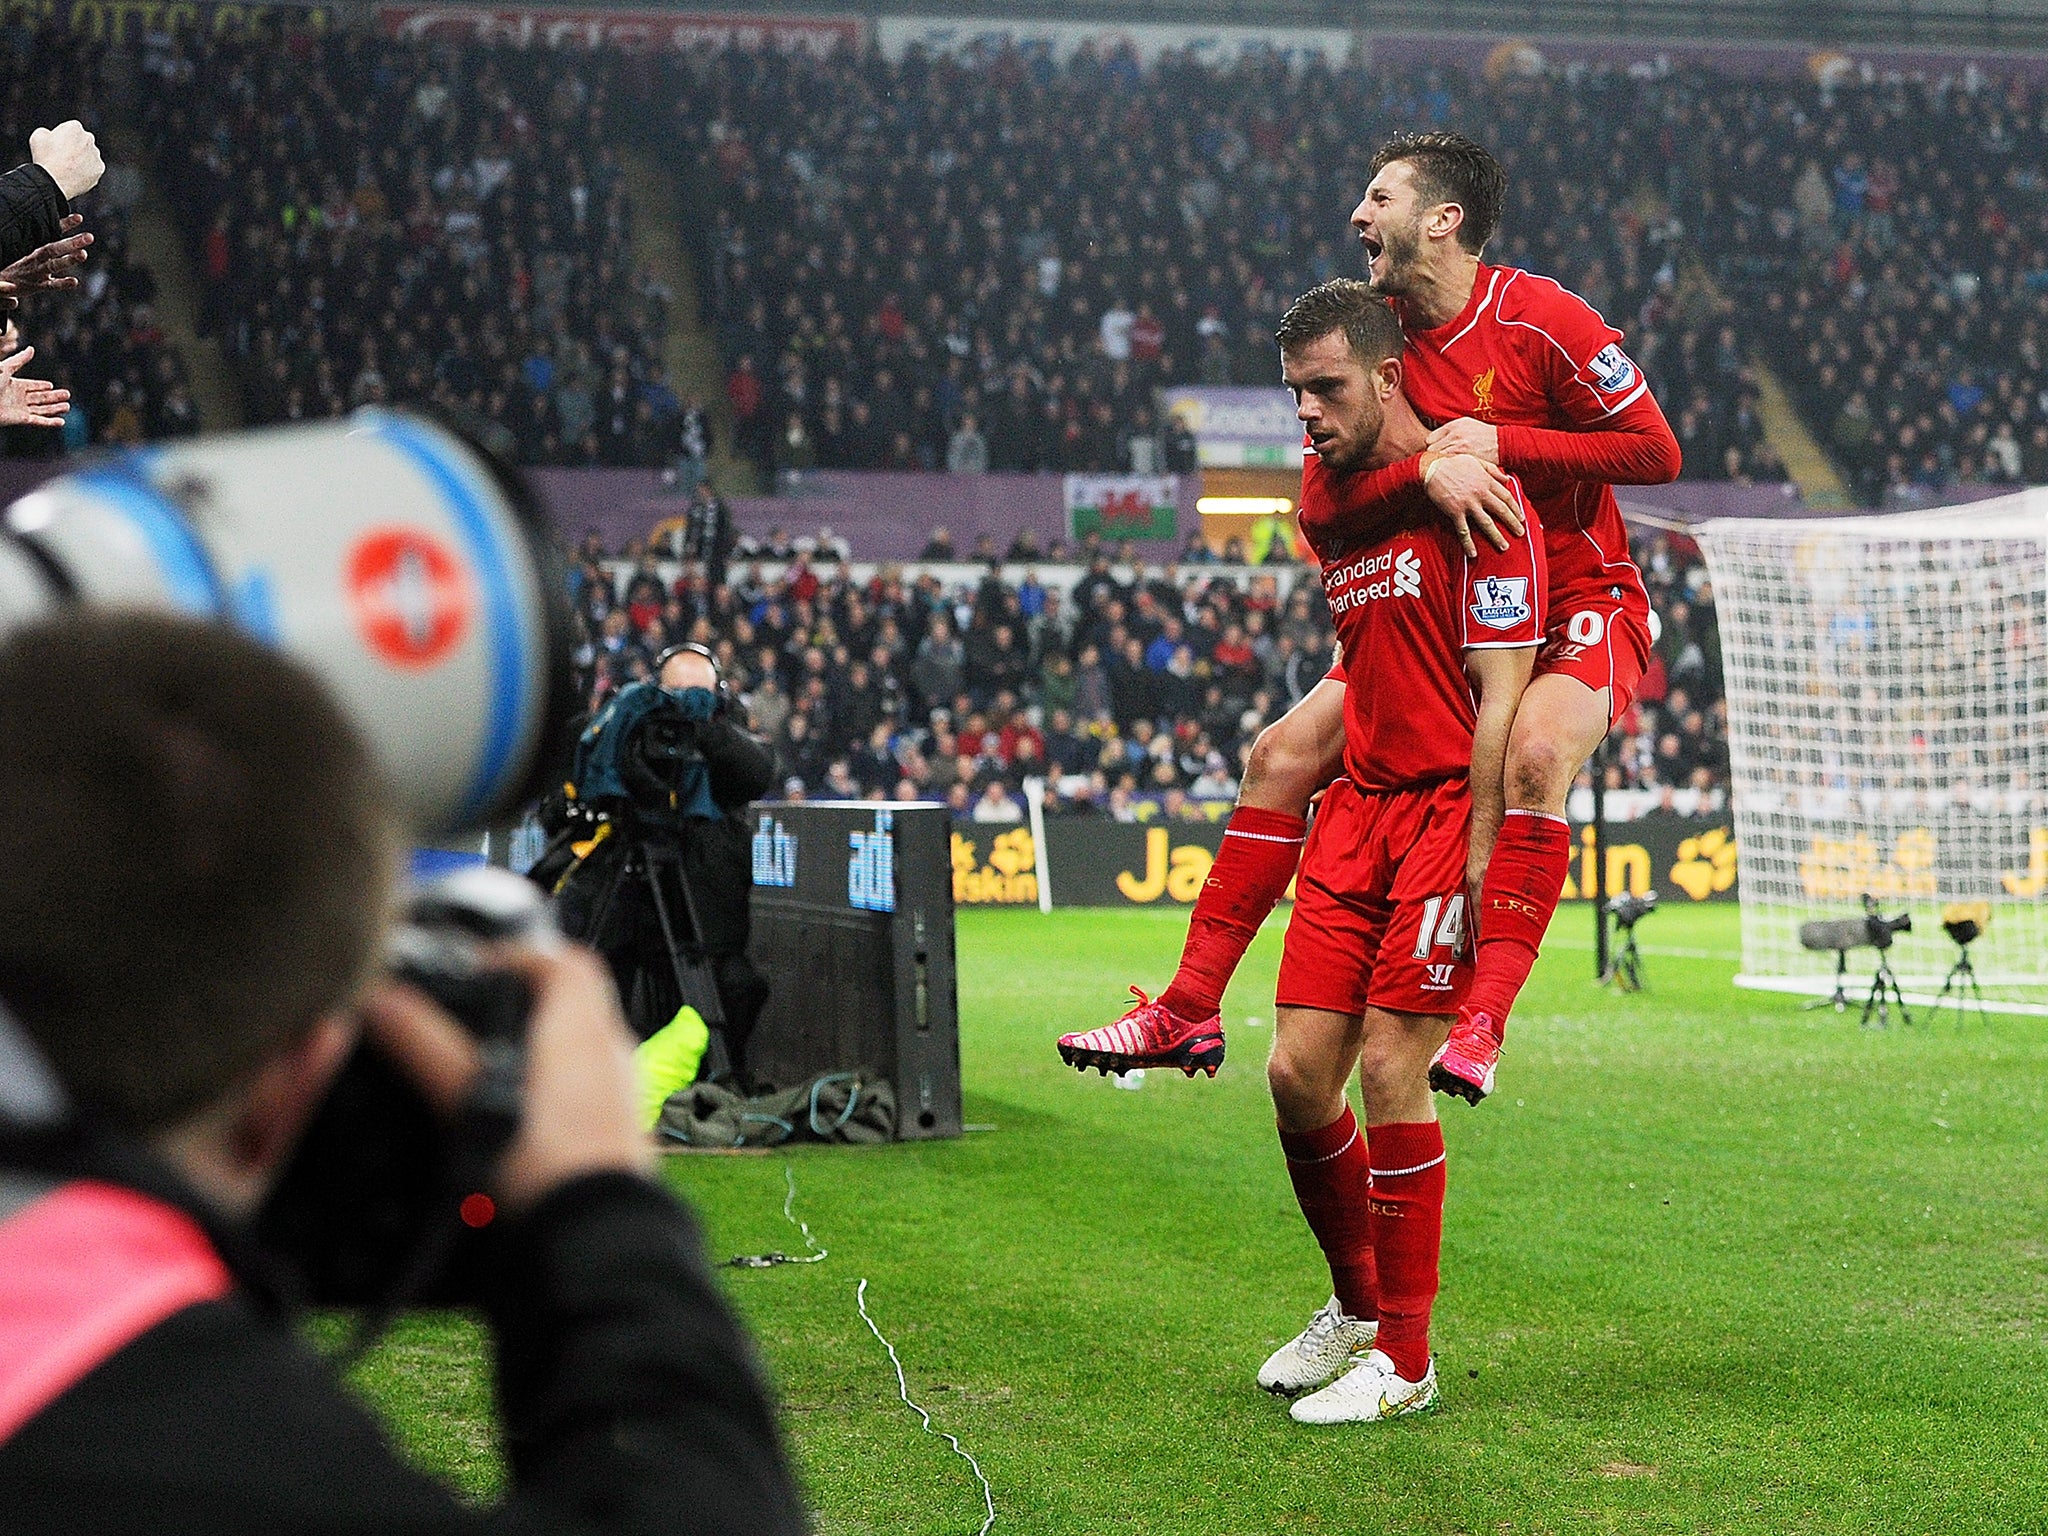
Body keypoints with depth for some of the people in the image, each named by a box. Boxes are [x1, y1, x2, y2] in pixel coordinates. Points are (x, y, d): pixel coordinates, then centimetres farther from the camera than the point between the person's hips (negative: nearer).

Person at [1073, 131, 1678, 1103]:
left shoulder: (1540, 319, -14)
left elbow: (1657, 450, -15)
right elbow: (1319, 507, -7)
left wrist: (1500, 443, -20)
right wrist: (1424, 471, -27)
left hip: (1581, 605, -6)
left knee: (1534, 752, -36)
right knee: (1281, 756, -3)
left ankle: (1483, 1022, -36)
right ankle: (1190, 1005, 3)